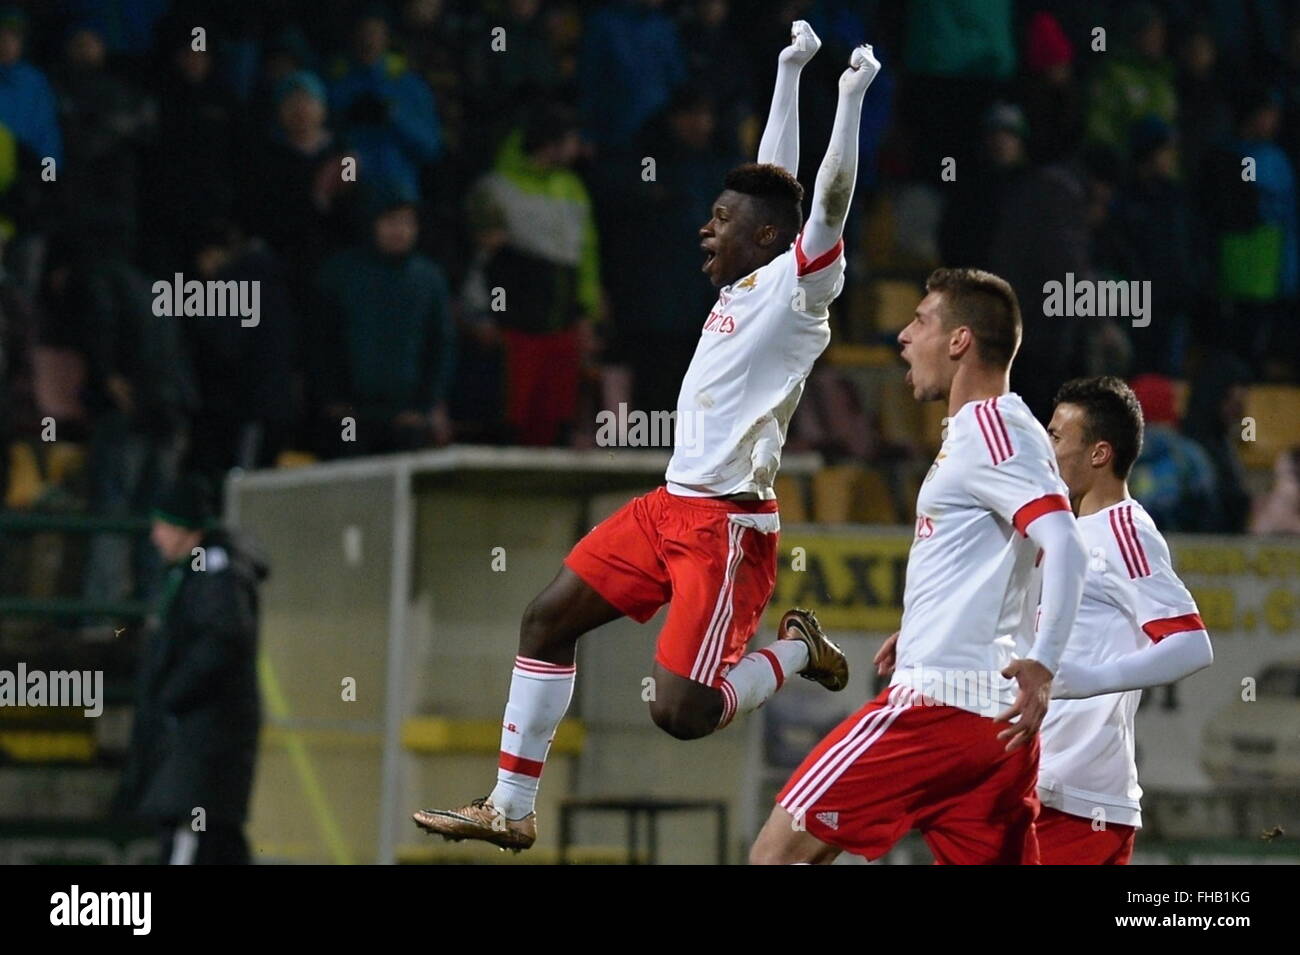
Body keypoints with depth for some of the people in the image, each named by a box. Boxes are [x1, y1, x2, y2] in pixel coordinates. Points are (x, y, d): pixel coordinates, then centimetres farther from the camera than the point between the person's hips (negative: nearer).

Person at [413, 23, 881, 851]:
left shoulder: (798, 287, -11)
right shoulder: (744, 283, 11)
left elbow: (829, 201, -25)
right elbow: (772, 183, 20)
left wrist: (852, 96, -28)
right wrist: (790, 72, 23)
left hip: (728, 524, -9)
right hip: (670, 504, 9)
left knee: (681, 710, -16)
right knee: (548, 619, 9)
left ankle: (798, 652, 12)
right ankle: (511, 808, 16)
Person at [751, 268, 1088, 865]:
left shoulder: (987, 428, -9)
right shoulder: (1002, 427, 21)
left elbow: (1065, 546, -23)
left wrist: (1042, 665, -37)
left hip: (939, 700, -10)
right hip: (996, 715, 10)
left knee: (777, 852, -7)